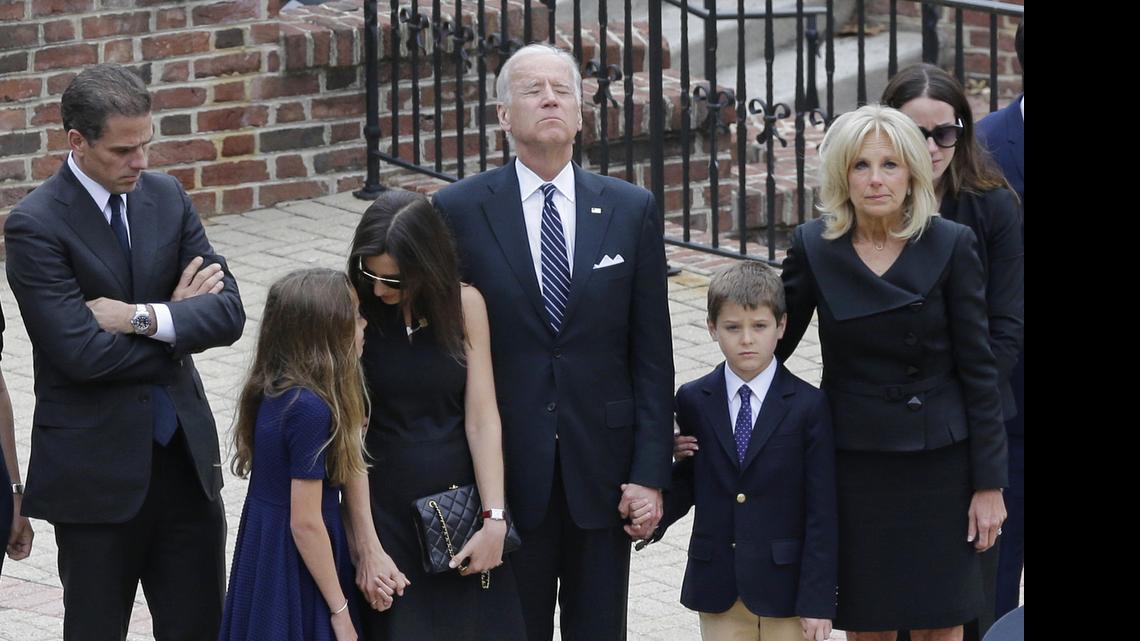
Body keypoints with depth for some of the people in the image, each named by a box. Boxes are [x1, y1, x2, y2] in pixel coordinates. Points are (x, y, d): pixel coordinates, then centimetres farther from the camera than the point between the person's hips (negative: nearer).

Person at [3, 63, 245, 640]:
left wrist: (145, 317, -18)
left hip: (185, 453, 5)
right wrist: (176, 316, -9)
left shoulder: (166, 198, 4)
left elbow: (228, 312, -2)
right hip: (95, 469, -5)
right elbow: (82, 352, -22)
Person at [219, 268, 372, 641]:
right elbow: (306, 522, -21)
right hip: (294, 567, -9)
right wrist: (340, 611, -15)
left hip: (263, 550, 9)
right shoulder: (310, 410, -23)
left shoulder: (273, 392, 2)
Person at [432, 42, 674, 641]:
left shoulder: (631, 210, 4)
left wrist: (650, 473, -3)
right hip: (506, 473, -2)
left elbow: (651, 355, 3)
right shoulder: (459, 210, -1)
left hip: (601, 473, 2)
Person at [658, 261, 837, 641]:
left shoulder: (809, 406, -6)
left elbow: (822, 513, -7)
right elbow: (687, 487, 11)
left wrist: (818, 600, -11)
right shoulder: (693, 402, 4)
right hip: (717, 588, 2)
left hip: (783, 584, -2)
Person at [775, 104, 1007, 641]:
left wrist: (989, 482, -6)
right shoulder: (814, 248, -2)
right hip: (854, 461, 1)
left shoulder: (951, 246, -6)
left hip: (938, 461, -1)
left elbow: (978, 370, -4)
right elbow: (771, 344, 7)